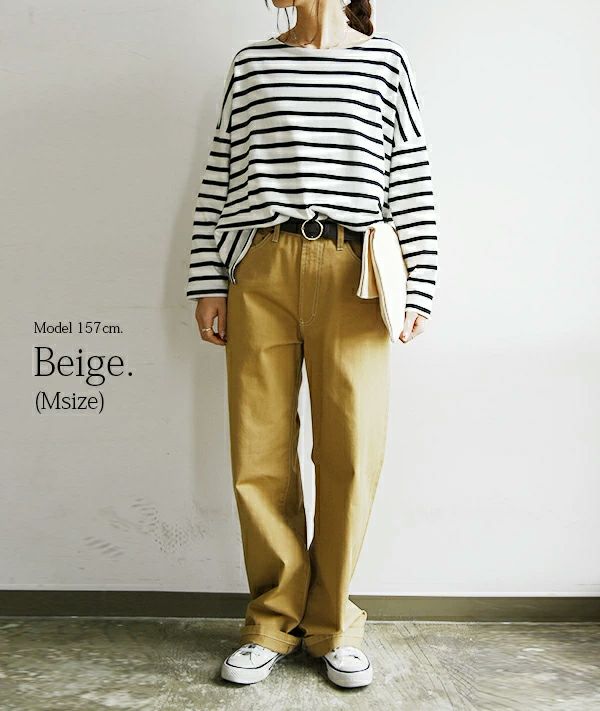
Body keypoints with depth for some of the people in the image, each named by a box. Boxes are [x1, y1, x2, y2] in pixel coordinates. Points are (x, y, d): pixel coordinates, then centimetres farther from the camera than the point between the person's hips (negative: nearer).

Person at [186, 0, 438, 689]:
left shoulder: (385, 61, 13)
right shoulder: (251, 63, 17)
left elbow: (411, 180, 8)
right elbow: (218, 179, 13)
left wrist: (418, 286, 1)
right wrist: (209, 281, 5)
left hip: (351, 274, -1)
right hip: (259, 270, 2)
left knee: (350, 456, -1)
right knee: (259, 455, 1)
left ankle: (333, 627, 17)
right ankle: (274, 621, 18)